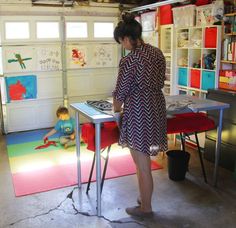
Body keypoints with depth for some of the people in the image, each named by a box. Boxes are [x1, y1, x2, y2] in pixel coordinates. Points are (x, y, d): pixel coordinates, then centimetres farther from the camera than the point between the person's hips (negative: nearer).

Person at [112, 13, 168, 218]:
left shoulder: (129, 61, -19)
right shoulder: (157, 53, 4)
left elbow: (120, 93, -10)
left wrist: (117, 108, 10)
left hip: (139, 116, -8)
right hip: (156, 110, 9)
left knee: (142, 166, 8)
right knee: (143, 161, 23)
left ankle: (145, 208, 26)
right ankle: (144, 197, 39)